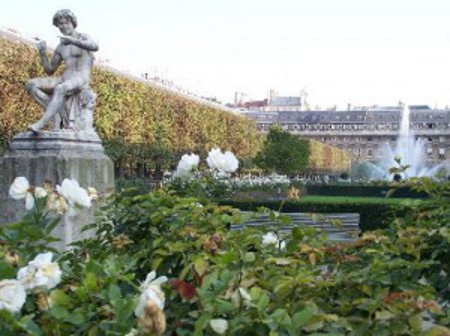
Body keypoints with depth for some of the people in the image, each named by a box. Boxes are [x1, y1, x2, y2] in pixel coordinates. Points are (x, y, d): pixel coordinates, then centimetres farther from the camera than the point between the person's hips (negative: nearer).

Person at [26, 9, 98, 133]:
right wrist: (42, 53, 4)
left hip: (81, 80, -7)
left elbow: (95, 47, -21)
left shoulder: (83, 37, 4)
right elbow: (49, 71, 20)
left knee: (60, 89, -41)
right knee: (31, 84, -14)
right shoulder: (60, 47, 20)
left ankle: (41, 123, -41)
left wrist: (72, 40, -33)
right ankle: (56, 114, -19)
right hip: (64, 80, 7)